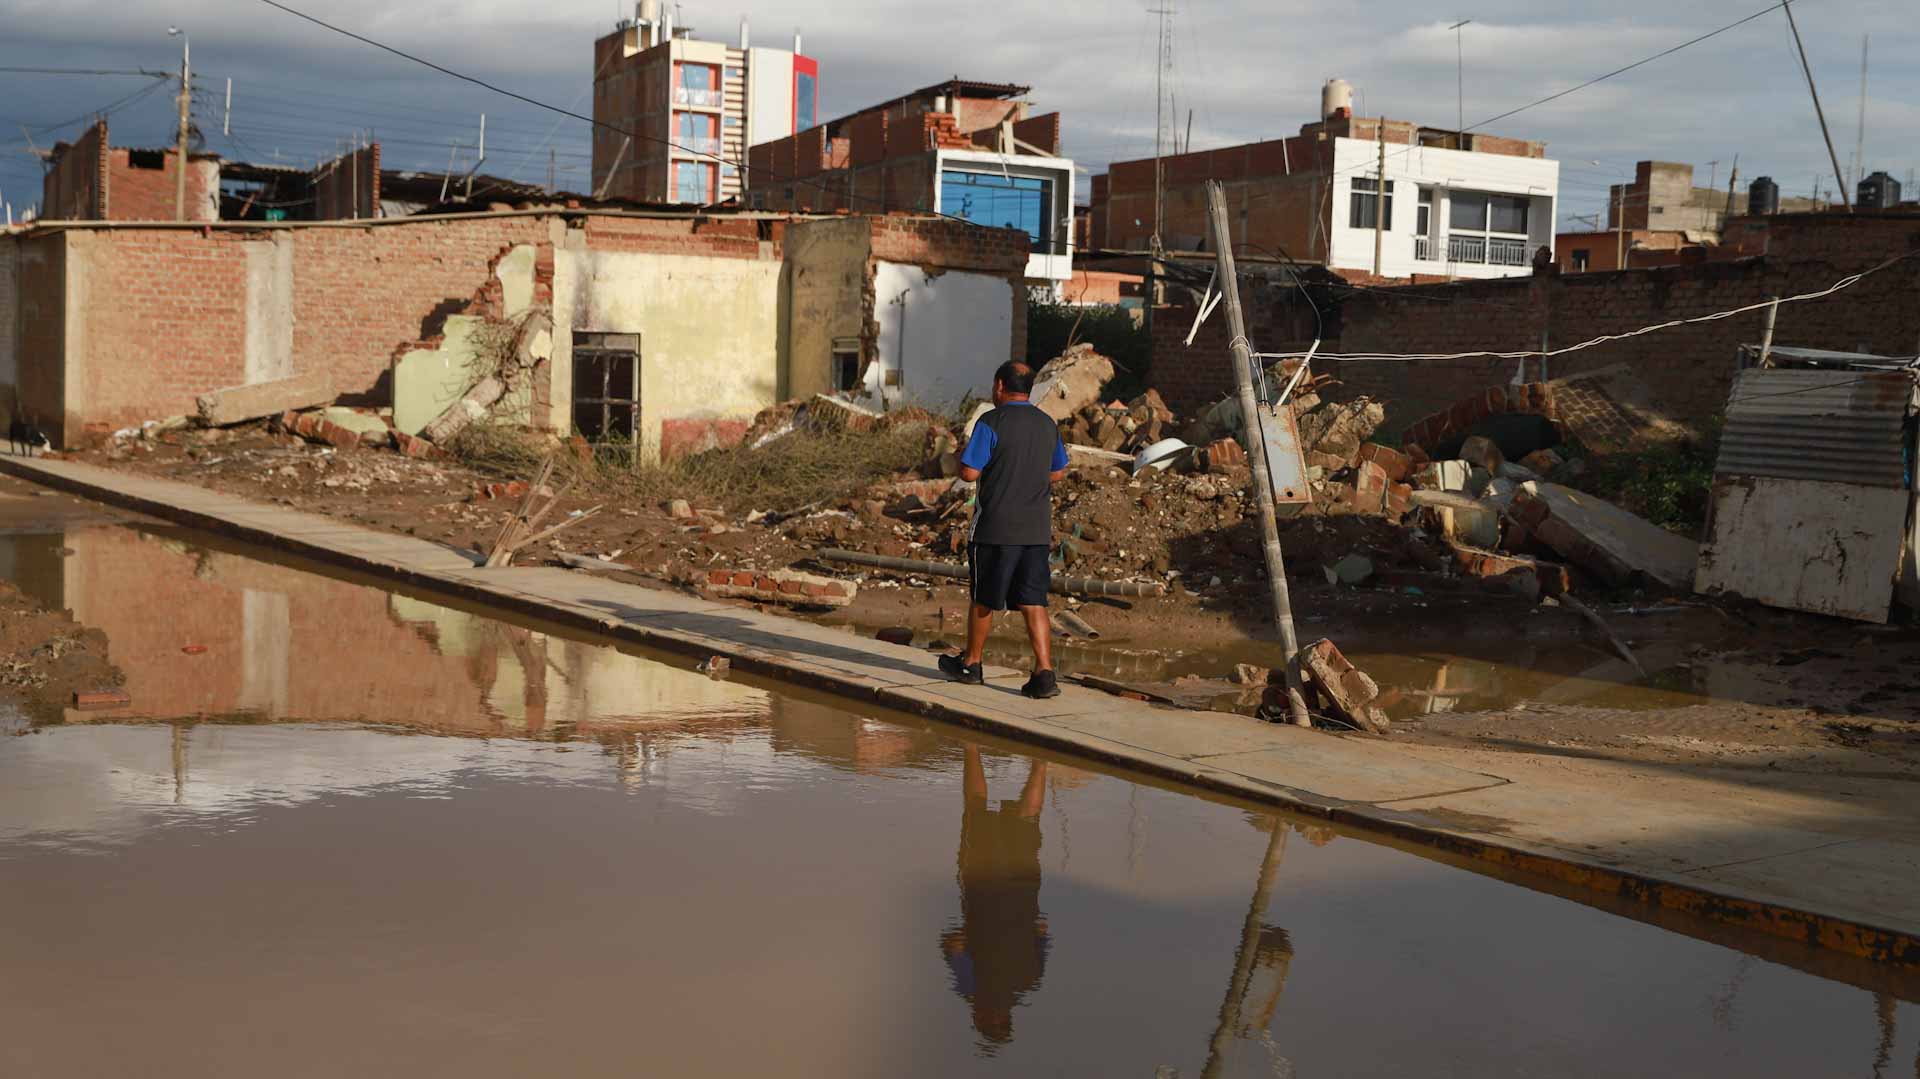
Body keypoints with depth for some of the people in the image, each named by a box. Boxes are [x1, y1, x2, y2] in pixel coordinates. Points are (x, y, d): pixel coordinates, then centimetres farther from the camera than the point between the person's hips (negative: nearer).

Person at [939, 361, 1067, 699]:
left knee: (983, 599, 11)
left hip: (996, 528, -5)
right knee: (1033, 603, 3)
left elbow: (969, 472, -14)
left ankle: (970, 665, 26)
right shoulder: (1048, 424, 9)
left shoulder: (991, 423, -11)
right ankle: (1044, 674, -7)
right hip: (1036, 529, 5)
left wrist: (963, 459, 7)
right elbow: (1058, 472, 21)